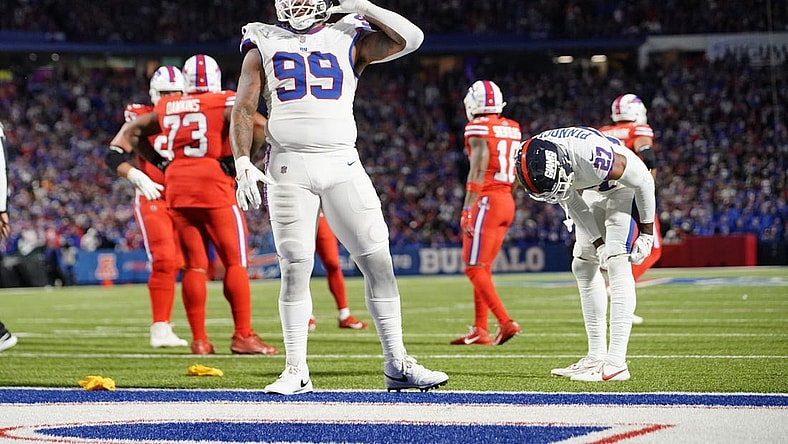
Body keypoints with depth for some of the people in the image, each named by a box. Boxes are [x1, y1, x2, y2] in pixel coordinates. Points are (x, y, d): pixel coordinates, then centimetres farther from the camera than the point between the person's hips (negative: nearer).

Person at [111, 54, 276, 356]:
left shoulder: (167, 107, 13)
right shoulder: (223, 103, -2)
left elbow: (131, 131, 25)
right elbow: (258, 125, -16)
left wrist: (158, 161, 21)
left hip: (177, 189, 5)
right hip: (213, 186, -5)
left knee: (194, 266, 8)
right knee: (235, 262, 1)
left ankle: (199, 339, 6)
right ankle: (243, 336, -3)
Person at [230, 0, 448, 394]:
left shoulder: (350, 41, 12)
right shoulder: (263, 46, 12)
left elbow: (410, 38, 0)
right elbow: (243, 110, 7)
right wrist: (243, 164, -6)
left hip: (341, 164, 1)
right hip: (288, 167, -1)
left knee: (378, 262, -3)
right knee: (295, 269, -4)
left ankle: (397, 364, 5)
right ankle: (295, 371, 5)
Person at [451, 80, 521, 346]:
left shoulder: (478, 128, -10)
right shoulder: (512, 129, 13)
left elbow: (478, 171, -17)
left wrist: (467, 210, -18)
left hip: (486, 201, -8)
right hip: (507, 202, 8)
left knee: (475, 268, -6)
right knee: (483, 268, 13)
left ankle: (506, 323, -16)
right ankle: (480, 330, 13)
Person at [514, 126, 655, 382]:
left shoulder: (592, 155, -41)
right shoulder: (536, 162, -22)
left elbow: (643, 180, -24)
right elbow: (570, 201, -5)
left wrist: (646, 232, -14)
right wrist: (597, 241, -10)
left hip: (624, 186, -7)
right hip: (592, 191, 7)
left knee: (617, 265, -18)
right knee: (583, 267, 6)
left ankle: (616, 363, -22)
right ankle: (596, 357, 13)